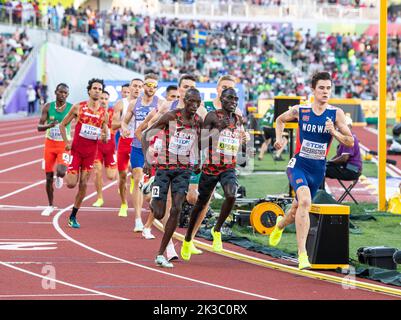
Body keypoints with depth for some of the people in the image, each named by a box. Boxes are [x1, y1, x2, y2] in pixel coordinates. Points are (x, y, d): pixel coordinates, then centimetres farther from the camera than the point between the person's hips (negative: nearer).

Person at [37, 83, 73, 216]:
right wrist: (49, 125, -26)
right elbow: (39, 127, -5)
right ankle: (50, 206, 21)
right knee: (49, 177, 5)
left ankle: (59, 177, 14)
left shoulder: (72, 108, -7)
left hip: (65, 144, -2)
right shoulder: (48, 107, -3)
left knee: (61, 172, -25)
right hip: (50, 144, 2)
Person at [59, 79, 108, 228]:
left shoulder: (104, 113, 3)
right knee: (71, 183, -10)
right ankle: (65, 174, 27)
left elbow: (105, 139, 9)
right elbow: (63, 124, 4)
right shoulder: (78, 107, -3)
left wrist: (104, 137, -15)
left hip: (90, 152, 2)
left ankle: (73, 217, 13)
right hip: (76, 150, -2)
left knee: (83, 185, 1)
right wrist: (66, 142, -7)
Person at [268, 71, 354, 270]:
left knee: (298, 210, 19)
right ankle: (302, 253, -29)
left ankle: (281, 224, 57)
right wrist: (279, 137, 0)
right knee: (305, 201, -30)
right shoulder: (300, 111, -5)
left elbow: (350, 142, -5)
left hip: (319, 169, 3)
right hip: (299, 165, -3)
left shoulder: (336, 114, -6)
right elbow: (280, 120, 16)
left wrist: (334, 132, -21)